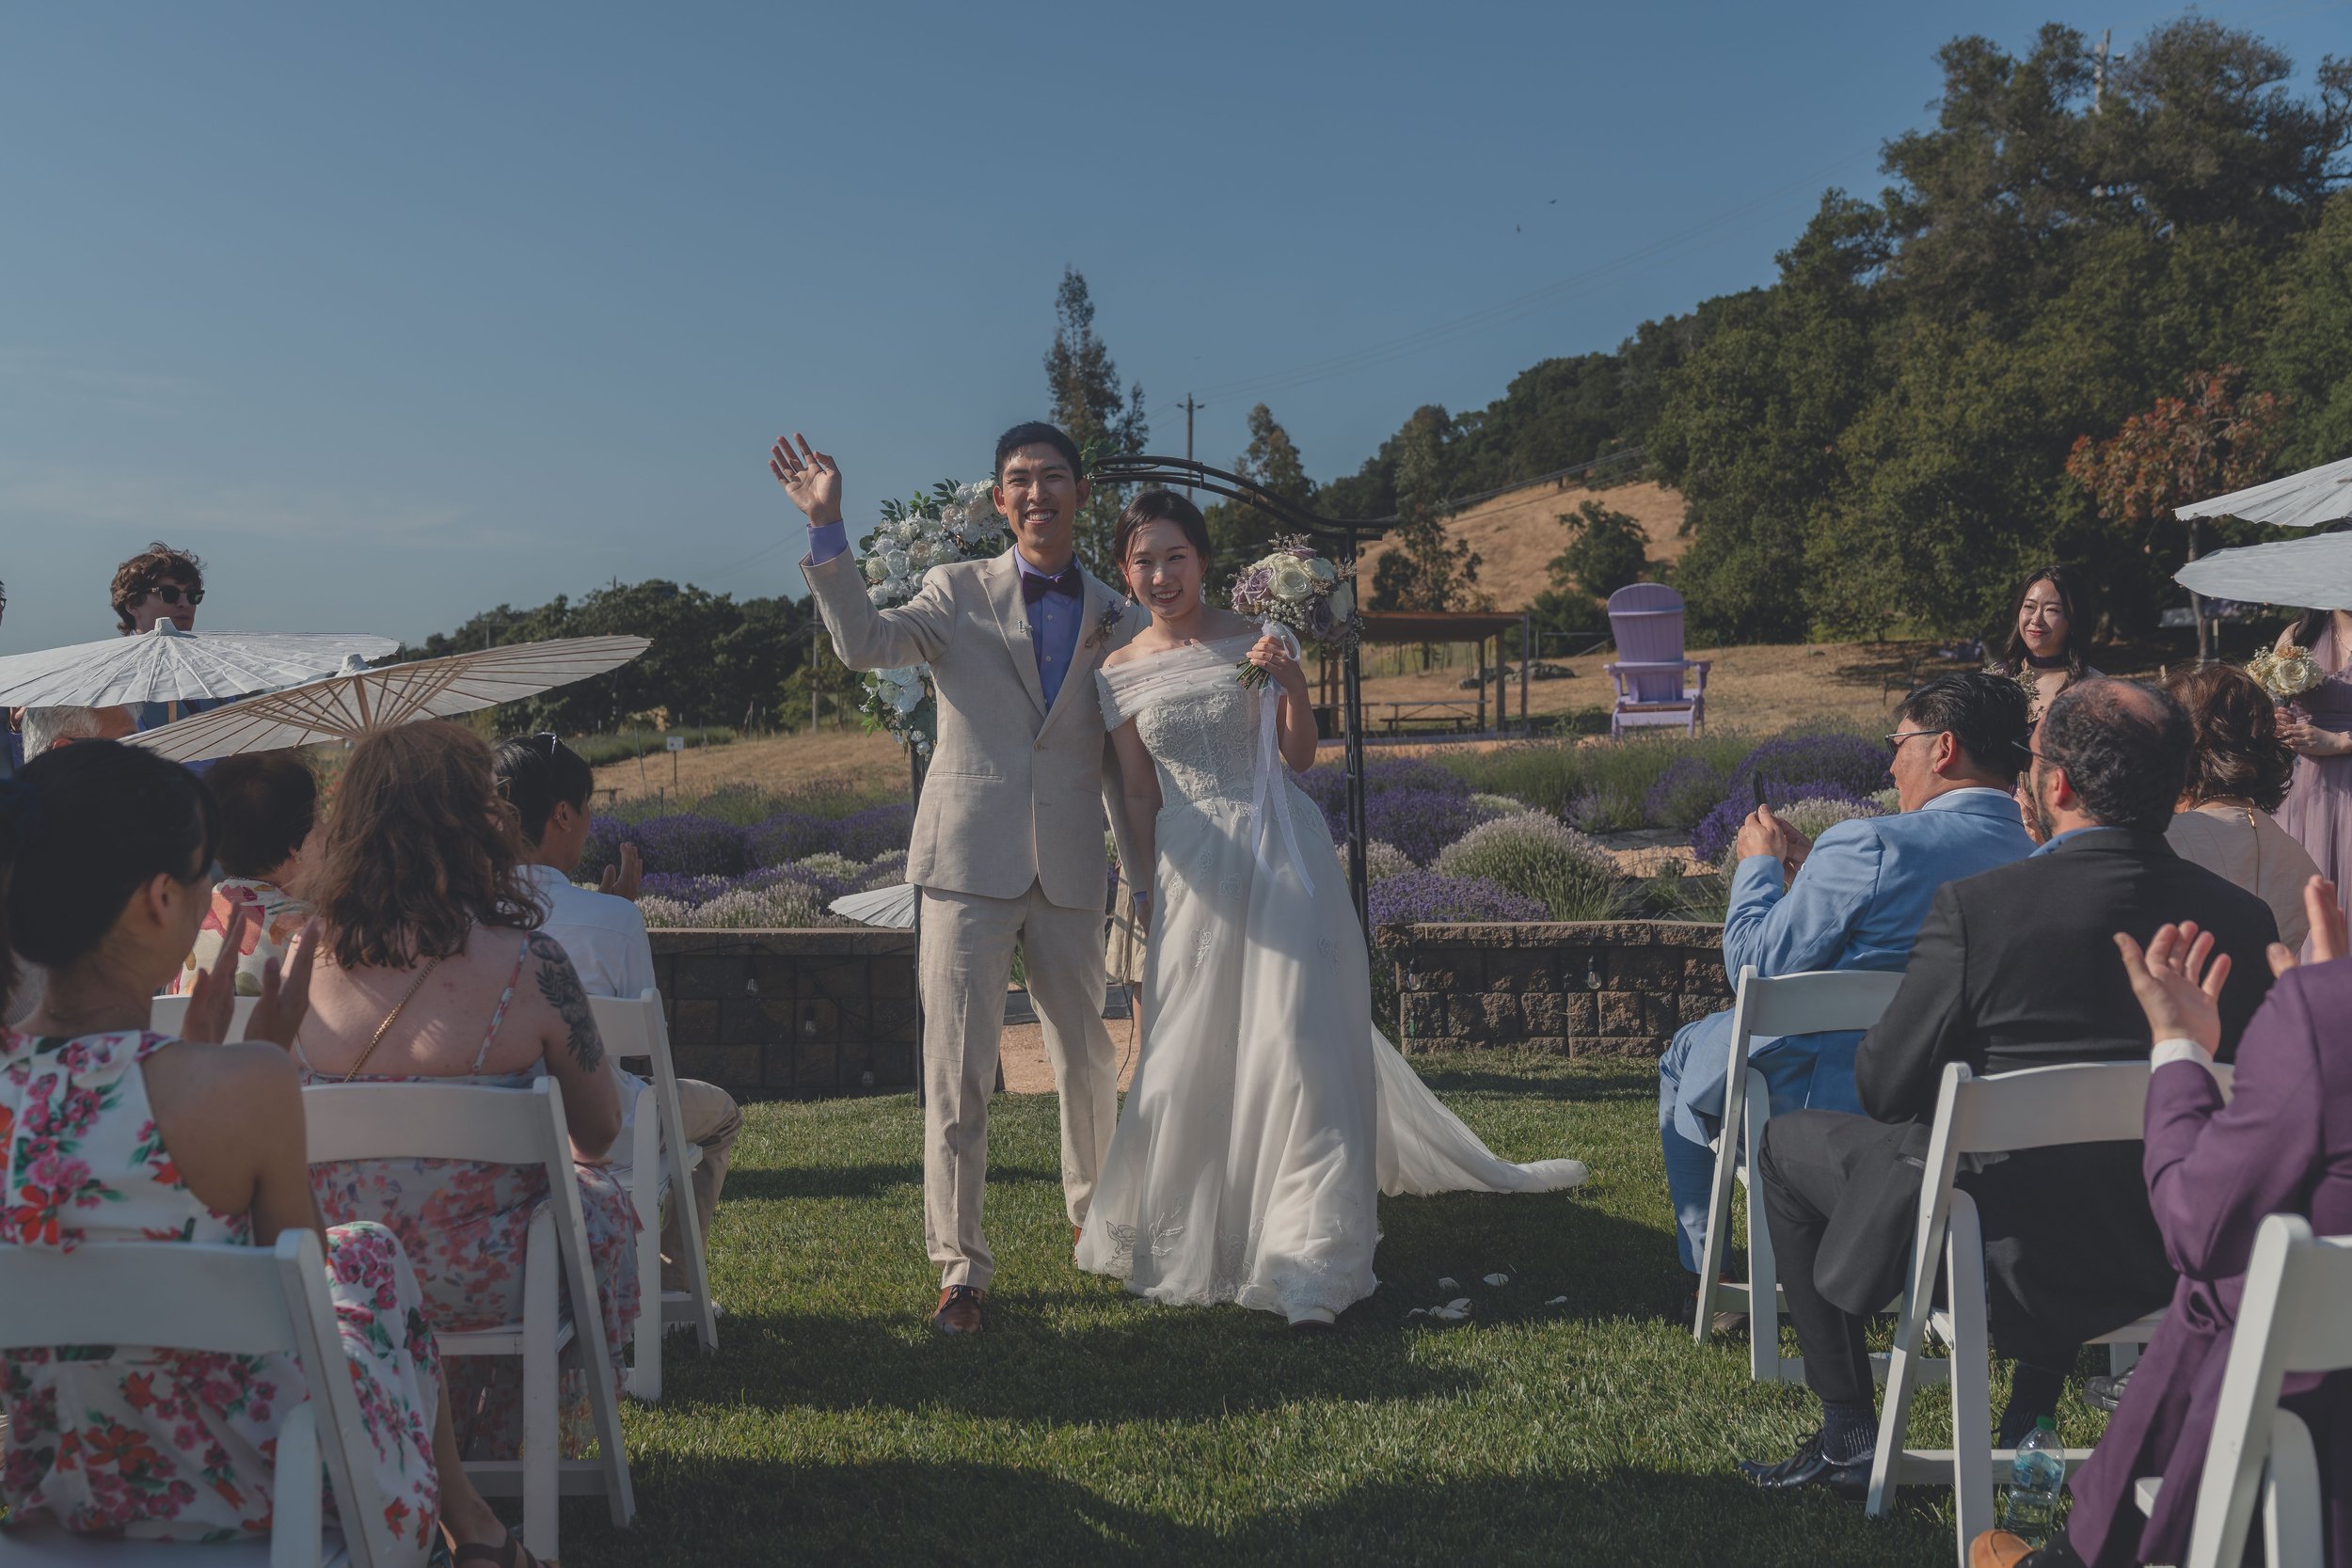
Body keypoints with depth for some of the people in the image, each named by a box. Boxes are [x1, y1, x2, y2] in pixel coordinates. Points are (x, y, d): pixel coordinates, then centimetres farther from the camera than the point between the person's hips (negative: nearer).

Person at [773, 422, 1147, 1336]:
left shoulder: (1116, 621, 9)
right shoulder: (958, 593, 3)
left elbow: (1122, 758, 13)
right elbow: (865, 643, -14)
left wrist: (1144, 867, 8)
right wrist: (827, 529, -24)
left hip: (1071, 875, 3)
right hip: (970, 864, -2)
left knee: (1087, 1060, 16)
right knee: (956, 1075, -2)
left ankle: (1094, 1210, 41)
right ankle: (961, 1267, 8)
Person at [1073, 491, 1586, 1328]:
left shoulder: (1251, 641, 1)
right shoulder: (1119, 674, 7)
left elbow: (1302, 758, 3)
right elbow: (1140, 796, 10)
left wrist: (1293, 684, -14)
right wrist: (1149, 896, 8)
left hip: (1280, 850, -2)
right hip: (1192, 867, 2)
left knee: (1295, 1037, -10)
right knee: (1193, 1052, 5)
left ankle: (1311, 1262, -6)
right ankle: (1196, 1233, 28)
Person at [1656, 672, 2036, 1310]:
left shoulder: (1871, 845, -26)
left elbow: (1753, 965, -17)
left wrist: (1759, 864, 0)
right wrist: (1811, 867, 15)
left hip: (1833, 1098, -7)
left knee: (1688, 1052, 23)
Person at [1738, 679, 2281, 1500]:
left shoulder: (1977, 906, -20)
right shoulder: (2244, 917, -6)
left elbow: (1885, 1088, -13)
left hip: (2011, 1253, -5)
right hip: (2176, 1261, 5)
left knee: (1789, 1143, 18)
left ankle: (1849, 1439, 23)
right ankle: (2033, 1417, 40)